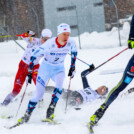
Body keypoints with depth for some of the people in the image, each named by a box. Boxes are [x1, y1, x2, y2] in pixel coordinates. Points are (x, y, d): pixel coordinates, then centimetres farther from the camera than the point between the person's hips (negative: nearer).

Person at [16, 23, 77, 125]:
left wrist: (72, 67, 8)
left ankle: (50, 113, -26)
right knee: (39, 94, -9)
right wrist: (30, 72, -15)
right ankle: (27, 115, 11)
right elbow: (35, 56, -17)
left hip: (59, 69, 2)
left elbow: (74, 52, 7)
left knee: (59, 86, -30)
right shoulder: (50, 44, -27)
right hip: (46, 68, -2)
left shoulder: (71, 43, -18)